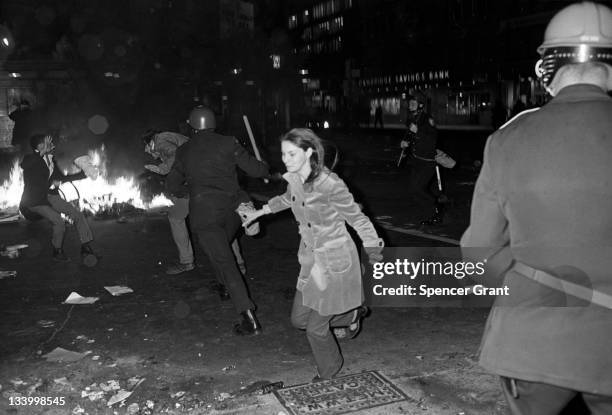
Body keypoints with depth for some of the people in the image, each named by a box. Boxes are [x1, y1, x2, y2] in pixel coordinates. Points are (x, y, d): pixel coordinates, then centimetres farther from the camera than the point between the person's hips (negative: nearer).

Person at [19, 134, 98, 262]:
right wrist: (42, 153, -37)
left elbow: (62, 177, 21)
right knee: (59, 222, -24)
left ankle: (86, 248, 2)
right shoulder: (31, 159, -8)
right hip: (35, 200, -7)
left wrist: (83, 173, 14)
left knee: (78, 214, -4)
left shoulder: (51, 160, 13)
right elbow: (23, 165, -32)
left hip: (50, 196, 7)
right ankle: (57, 251, -1)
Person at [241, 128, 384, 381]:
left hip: (335, 260, -7)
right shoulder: (293, 179, -3)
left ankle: (329, 370, 36)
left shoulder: (330, 185, -25)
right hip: (311, 258, 7)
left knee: (316, 327, 4)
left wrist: (375, 251, -12)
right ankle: (351, 314, 38)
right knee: (299, 319, 14)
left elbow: (358, 219, -16)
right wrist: (259, 212, 28)